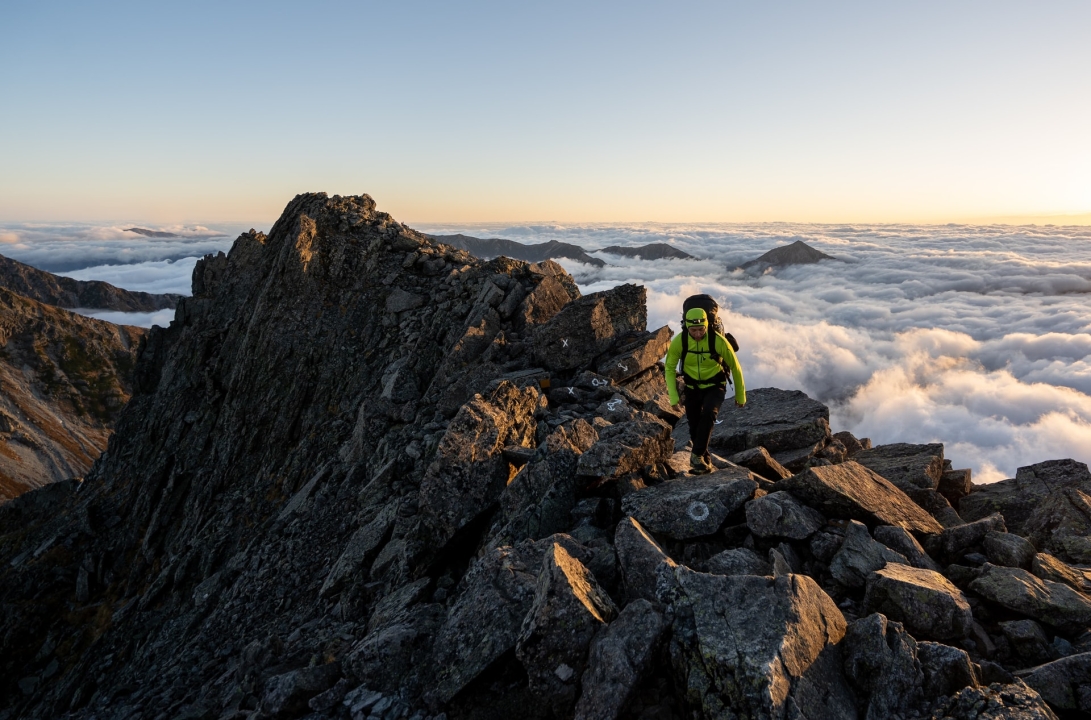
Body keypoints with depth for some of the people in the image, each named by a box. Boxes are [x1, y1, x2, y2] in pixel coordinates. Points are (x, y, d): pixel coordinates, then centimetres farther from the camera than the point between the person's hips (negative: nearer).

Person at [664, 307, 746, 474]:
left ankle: (697, 455, -19)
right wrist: (673, 396, -15)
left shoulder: (719, 341, -25)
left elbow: (735, 367, -10)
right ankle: (706, 460, 24)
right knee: (694, 426, 3)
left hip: (715, 387, -2)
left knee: (708, 414, -29)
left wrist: (740, 395, -1)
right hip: (692, 388, 2)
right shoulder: (679, 341, -21)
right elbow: (670, 368, -7)